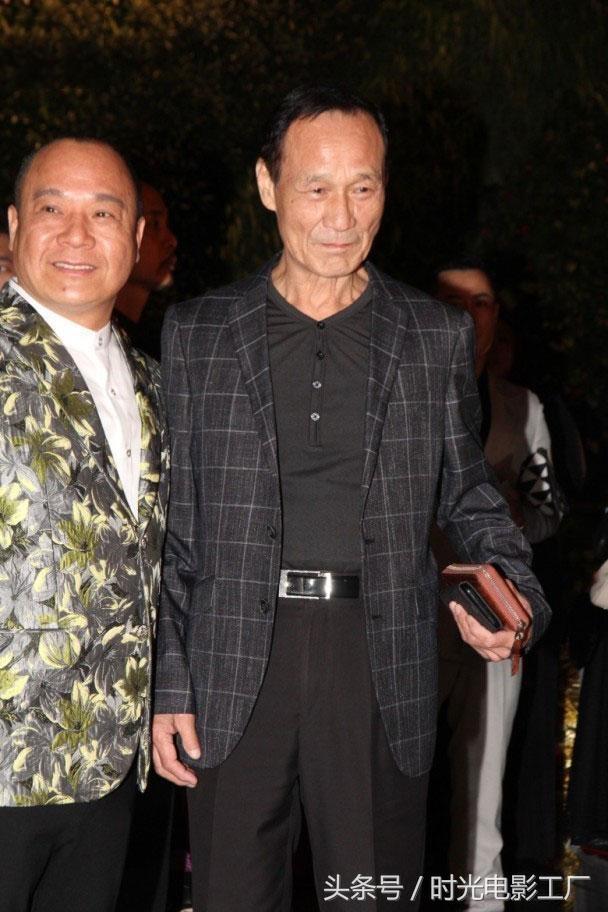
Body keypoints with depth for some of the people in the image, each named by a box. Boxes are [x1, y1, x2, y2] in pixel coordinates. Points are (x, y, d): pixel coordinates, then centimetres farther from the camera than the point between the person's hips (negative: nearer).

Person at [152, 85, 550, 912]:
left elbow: (467, 492, 12)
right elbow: (175, 526, 6)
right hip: (234, 668, 0)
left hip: (380, 663, 0)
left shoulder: (439, 337, 6)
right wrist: (169, 685, 1)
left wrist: (514, 594, -8)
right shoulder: (196, 334, 6)